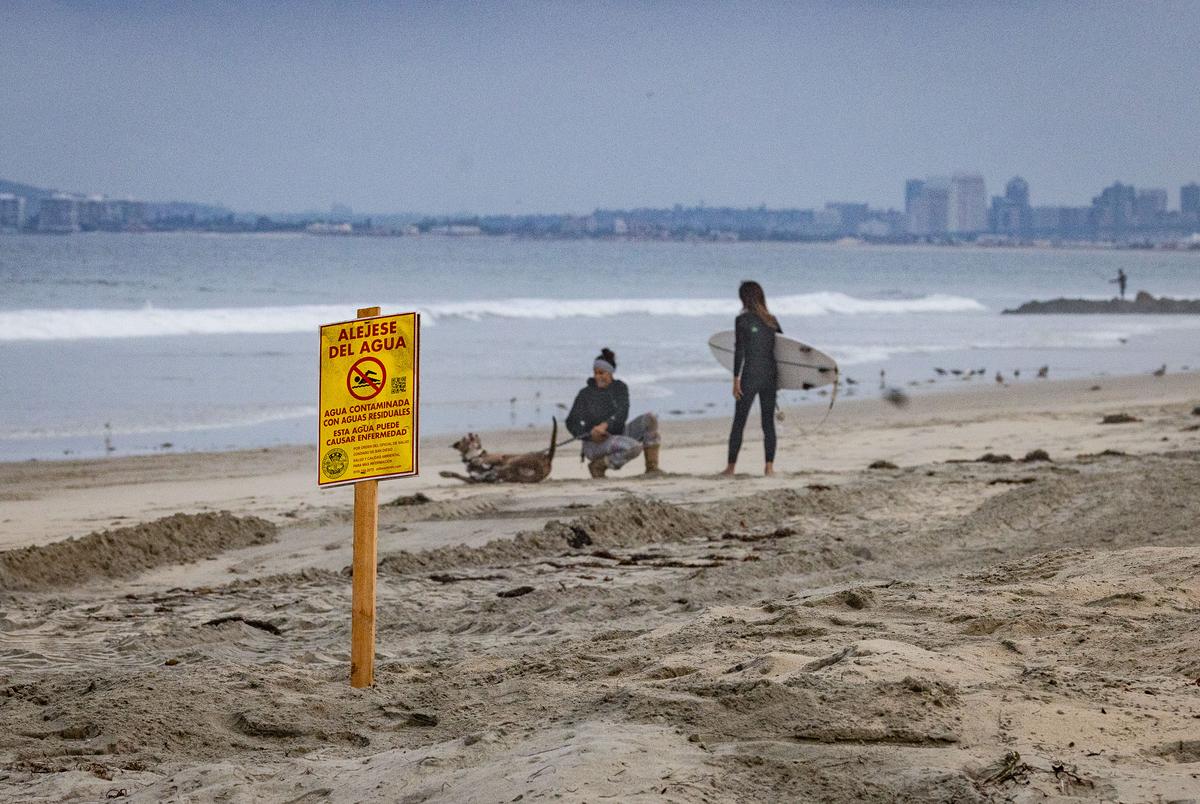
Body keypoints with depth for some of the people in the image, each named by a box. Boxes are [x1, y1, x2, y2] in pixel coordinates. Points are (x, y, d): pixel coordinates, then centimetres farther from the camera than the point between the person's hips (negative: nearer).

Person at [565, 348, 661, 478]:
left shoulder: (620, 388, 6)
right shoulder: (585, 393, -2)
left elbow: (622, 412, -12)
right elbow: (572, 422, -9)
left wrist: (605, 425, -32)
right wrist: (590, 434, -29)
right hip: (595, 443, -5)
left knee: (649, 418, -15)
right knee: (634, 446, -31)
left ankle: (652, 467, -13)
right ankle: (597, 466, -13)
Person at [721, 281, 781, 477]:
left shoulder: (743, 320, -7)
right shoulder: (772, 320, 8)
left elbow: (739, 351, -10)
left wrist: (736, 379, -9)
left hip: (750, 376, -4)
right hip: (770, 376, 4)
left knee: (739, 423, 3)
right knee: (768, 423, 7)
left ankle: (731, 466, 6)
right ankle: (769, 466, 3)